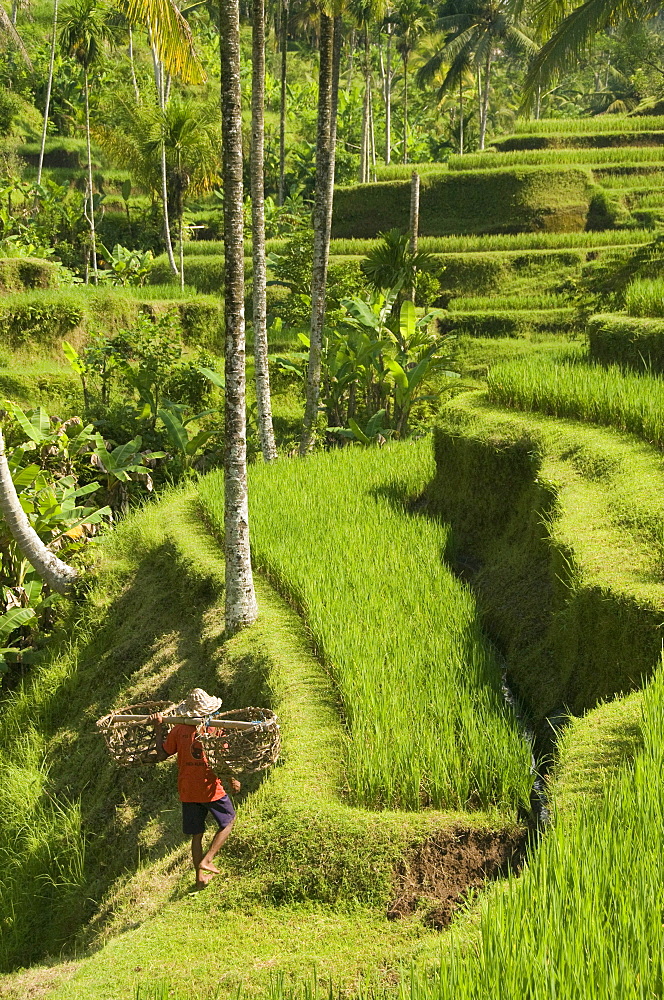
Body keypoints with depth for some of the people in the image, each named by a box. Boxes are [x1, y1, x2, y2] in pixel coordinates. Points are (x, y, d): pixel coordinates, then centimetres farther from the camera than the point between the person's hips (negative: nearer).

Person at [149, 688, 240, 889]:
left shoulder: (178, 730, -7)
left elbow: (162, 755, 2)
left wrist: (158, 729, 8)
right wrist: (234, 781, 5)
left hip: (187, 791, 3)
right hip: (211, 789, -3)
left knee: (196, 835, 16)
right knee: (228, 821, 21)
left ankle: (200, 877, 24)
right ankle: (207, 860, 9)